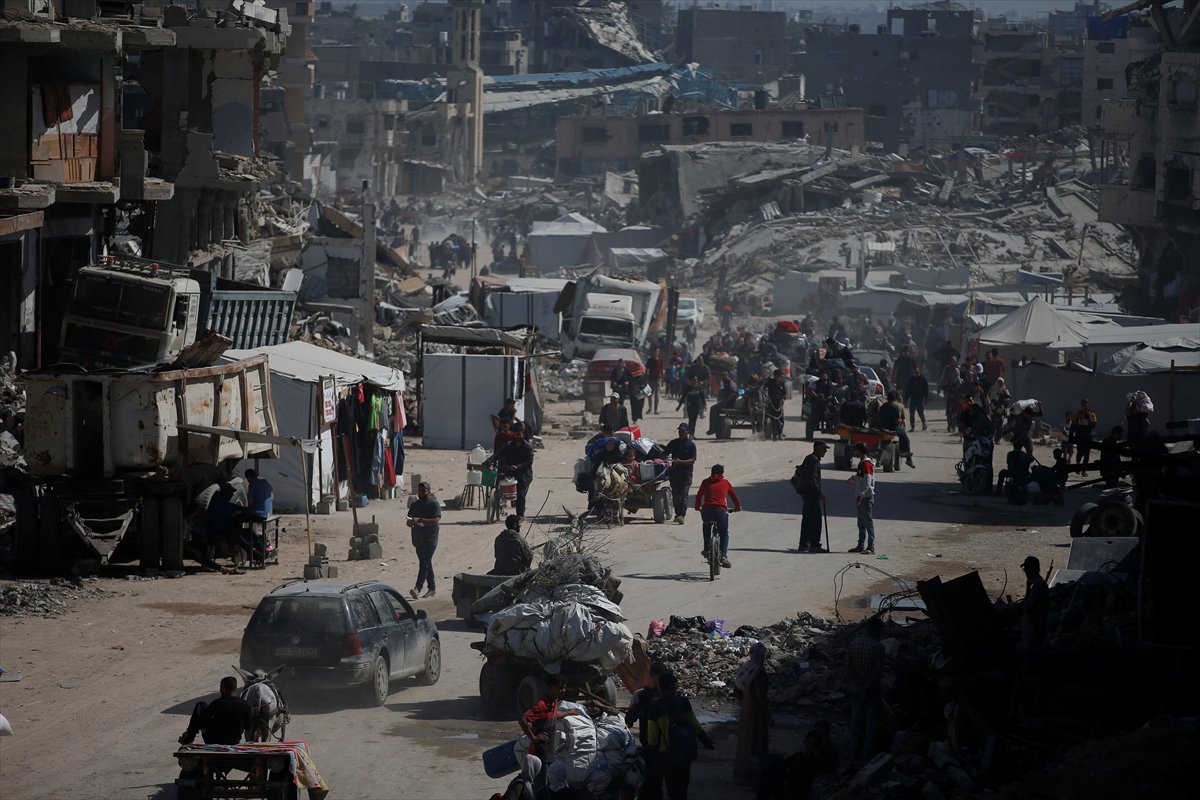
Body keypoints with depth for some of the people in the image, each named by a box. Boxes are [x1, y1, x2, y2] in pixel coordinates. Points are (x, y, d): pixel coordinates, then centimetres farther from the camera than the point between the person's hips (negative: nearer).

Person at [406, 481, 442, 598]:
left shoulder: (434, 504, -7)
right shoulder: (415, 504, 13)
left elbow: (436, 521, -18)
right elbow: (408, 521, 16)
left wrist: (420, 520, -27)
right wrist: (410, 522, -9)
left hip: (430, 539, -7)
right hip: (418, 539, 7)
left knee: (424, 563, -14)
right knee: (426, 563, 13)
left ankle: (417, 588, -23)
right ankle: (432, 588, 22)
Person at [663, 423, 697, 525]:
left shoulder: (691, 445, -1)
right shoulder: (673, 443, 11)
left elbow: (692, 460, -8)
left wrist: (680, 462, -19)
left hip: (686, 473, -4)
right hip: (674, 473, 4)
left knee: (684, 495, -10)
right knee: (675, 495, 6)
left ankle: (682, 515, -15)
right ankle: (678, 514, 16)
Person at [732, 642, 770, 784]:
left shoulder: (744, 667, -1)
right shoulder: (759, 671, -24)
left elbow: (736, 691, 7)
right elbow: (761, 696, -22)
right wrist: (767, 715, -12)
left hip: (745, 709, 8)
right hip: (757, 711, -8)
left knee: (744, 740, 18)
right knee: (757, 741, 5)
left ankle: (741, 773, 28)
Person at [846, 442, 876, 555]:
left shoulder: (866, 464, -15)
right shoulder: (862, 463, 16)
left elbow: (867, 482, -21)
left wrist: (861, 495, -24)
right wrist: (852, 480, 12)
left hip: (866, 498, -10)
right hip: (861, 498, 10)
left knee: (868, 522, -10)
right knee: (861, 523, 14)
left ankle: (871, 547, -11)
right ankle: (861, 546, 21)